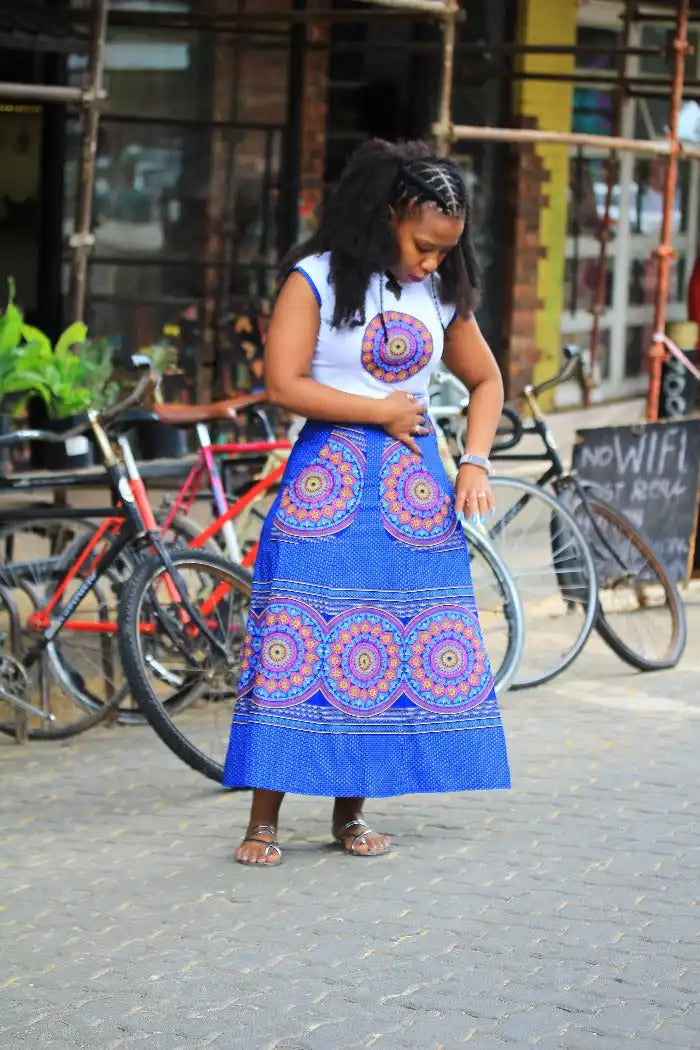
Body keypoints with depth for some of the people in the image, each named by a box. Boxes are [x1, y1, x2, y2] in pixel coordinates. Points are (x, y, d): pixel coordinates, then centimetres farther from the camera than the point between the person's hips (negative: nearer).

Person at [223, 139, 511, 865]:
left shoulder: (442, 294, 10)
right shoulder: (317, 280, -5)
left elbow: (486, 380, 22)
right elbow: (284, 384, -12)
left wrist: (475, 462, 7)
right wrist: (381, 412, -8)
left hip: (415, 489, 5)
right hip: (329, 479, -5)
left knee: (388, 652, 2)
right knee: (300, 642, -8)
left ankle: (350, 813, 12)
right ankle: (263, 822, -4)